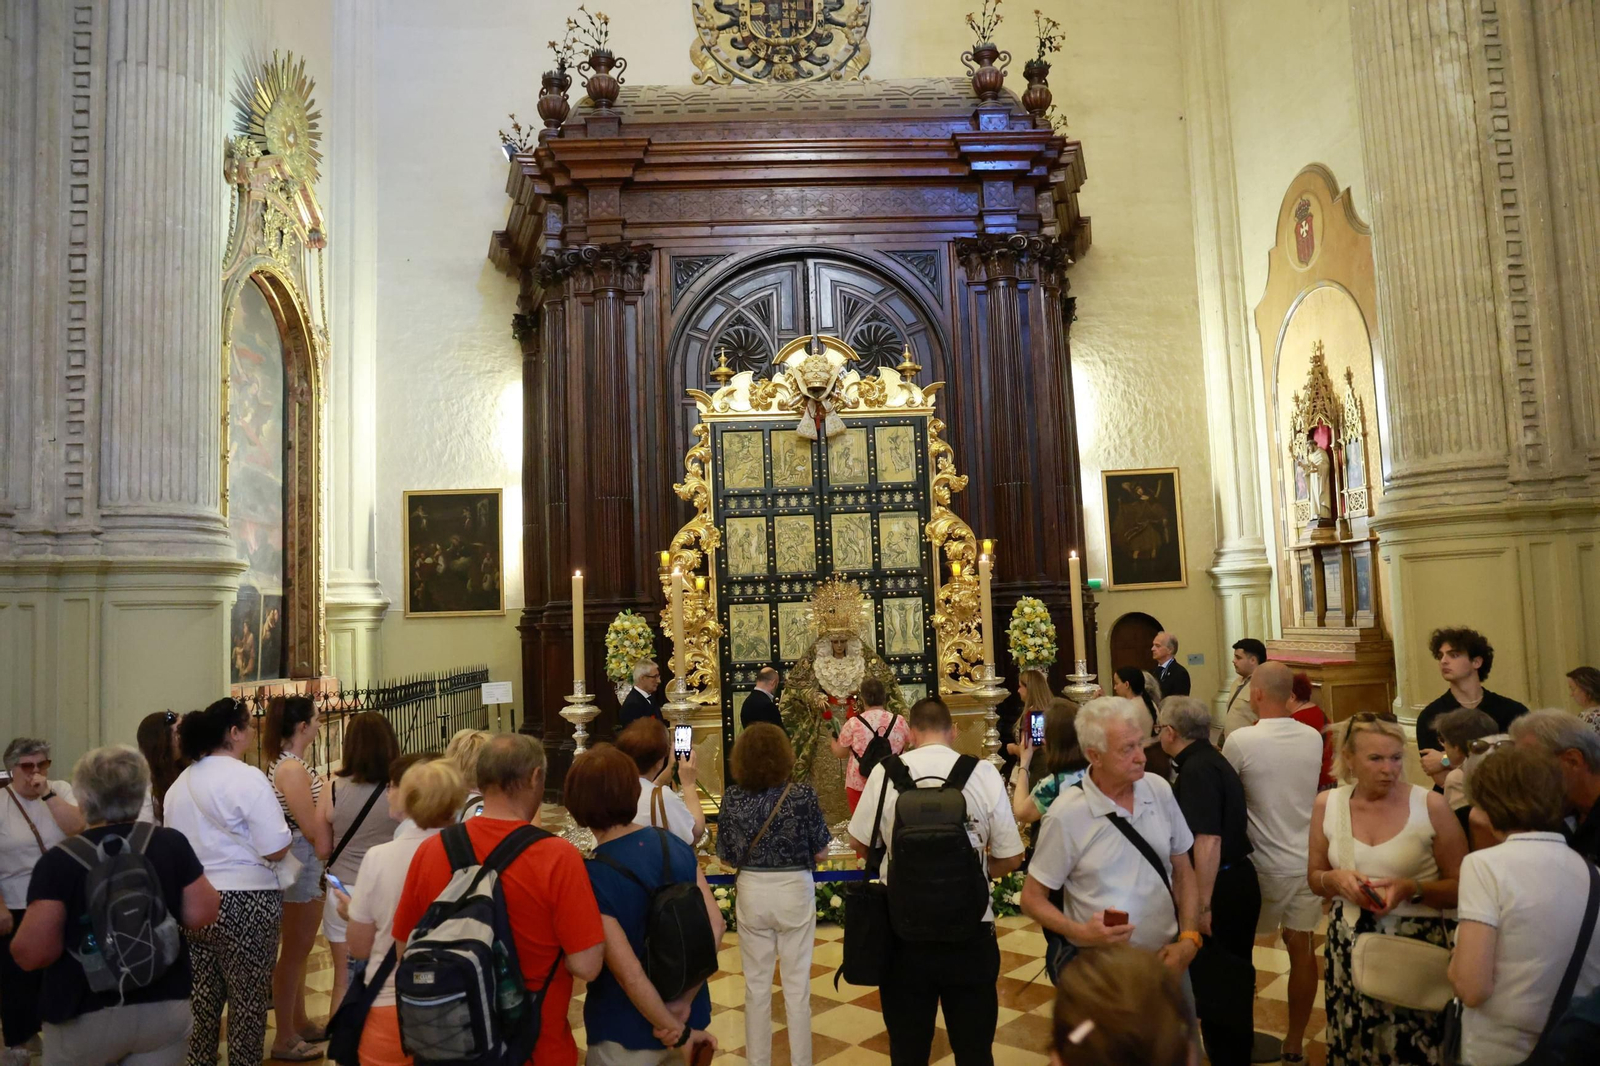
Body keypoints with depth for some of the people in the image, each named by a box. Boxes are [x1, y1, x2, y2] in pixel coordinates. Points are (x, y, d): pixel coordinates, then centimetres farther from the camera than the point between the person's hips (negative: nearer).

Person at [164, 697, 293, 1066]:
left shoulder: (179, 784, 9)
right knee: (248, 1000, 5)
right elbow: (276, 848, -19)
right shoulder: (247, 778, -15)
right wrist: (288, 832, 0)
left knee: (202, 1000, 17)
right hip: (244, 902, -7)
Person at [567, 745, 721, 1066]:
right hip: (688, 1016, 5)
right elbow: (715, 925, -8)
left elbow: (630, 975, -24)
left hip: (627, 1038, -5)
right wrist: (685, 1002, -8)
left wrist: (677, 1034, -13)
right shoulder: (676, 846, -7)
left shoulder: (591, 877, -23)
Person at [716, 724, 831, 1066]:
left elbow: (726, 856, -2)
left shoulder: (732, 797, -9)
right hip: (795, 891, -2)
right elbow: (821, 853, -7)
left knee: (756, 985, 16)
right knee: (797, 986, 12)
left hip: (752, 893, 2)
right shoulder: (803, 794, -15)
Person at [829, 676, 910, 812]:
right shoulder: (899, 721, -4)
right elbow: (908, 742, 16)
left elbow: (839, 753, 1)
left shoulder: (854, 723, -10)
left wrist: (832, 741, 23)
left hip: (860, 785, -2)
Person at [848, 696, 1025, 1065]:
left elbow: (859, 843, 4)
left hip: (904, 932, 0)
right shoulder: (984, 774, -9)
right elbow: (1011, 858, -3)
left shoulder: (885, 772, -9)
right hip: (971, 931, 0)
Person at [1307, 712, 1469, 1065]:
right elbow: (1314, 878, 10)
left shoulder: (1430, 806, -9)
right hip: (1348, 947, 3)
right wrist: (1335, 880, -11)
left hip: (1416, 944, -2)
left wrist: (1413, 889, -20)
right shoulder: (1327, 805, -1)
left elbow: (1462, 888, -5)